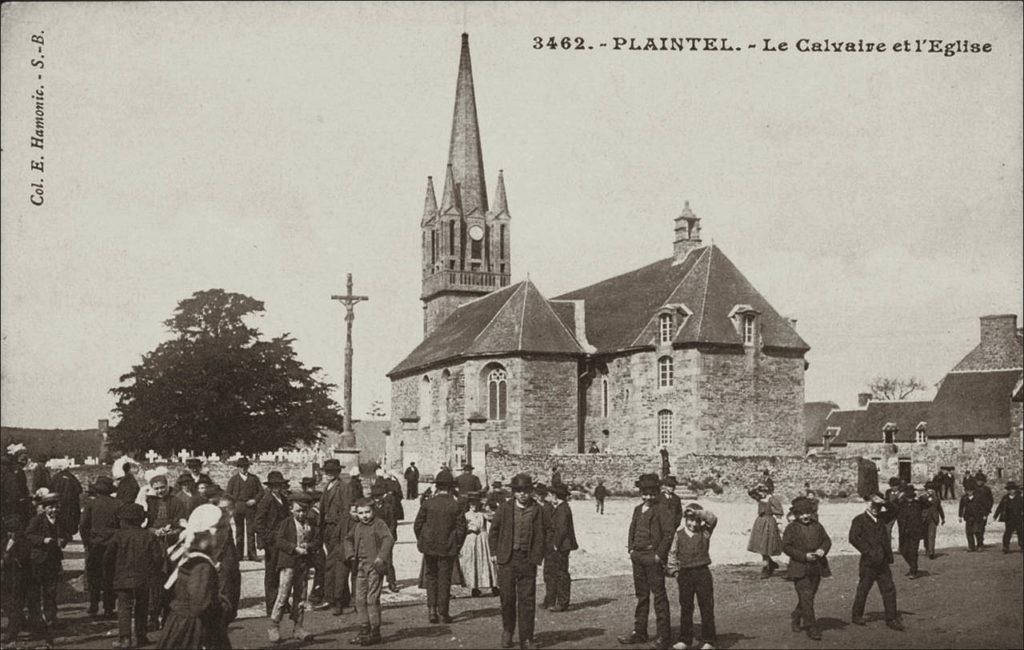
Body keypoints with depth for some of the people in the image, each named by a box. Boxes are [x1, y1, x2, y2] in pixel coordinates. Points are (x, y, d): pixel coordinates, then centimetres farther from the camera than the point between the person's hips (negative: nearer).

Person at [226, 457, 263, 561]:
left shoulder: (254, 478, 11)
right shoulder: (233, 479, 10)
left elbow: (261, 491, 11)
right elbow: (228, 494, 8)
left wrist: (255, 500, -5)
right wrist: (235, 504, -6)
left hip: (251, 507, 0)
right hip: (237, 507, 0)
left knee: (251, 531, -3)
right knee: (239, 531, 3)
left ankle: (251, 554, -2)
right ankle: (238, 554, 7)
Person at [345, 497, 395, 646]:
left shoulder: (379, 524, -9)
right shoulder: (356, 527, 12)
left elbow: (389, 539, -22)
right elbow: (348, 539, 27)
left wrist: (381, 557, -30)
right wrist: (350, 555, 12)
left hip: (374, 566, -7)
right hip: (361, 567, 7)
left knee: (372, 599, -7)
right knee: (360, 599, 9)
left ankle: (375, 632, 2)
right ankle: (364, 630, 19)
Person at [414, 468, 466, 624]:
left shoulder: (428, 503, -7)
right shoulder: (455, 506, -7)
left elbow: (417, 525, -3)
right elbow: (461, 528, -5)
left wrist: (421, 541, 12)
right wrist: (457, 547, 8)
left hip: (429, 547, 1)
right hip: (448, 549, -1)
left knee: (431, 576, 15)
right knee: (444, 579, 8)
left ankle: (432, 609, 7)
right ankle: (443, 613, 11)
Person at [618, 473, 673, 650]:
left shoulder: (661, 510, -10)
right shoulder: (638, 509, 13)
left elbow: (669, 532, -16)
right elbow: (632, 530, 21)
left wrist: (660, 554, -15)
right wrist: (631, 549, 9)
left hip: (653, 557, -7)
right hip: (637, 556, 7)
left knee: (659, 595, -2)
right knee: (641, 595, 14)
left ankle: (664, 635, 4)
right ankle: (639, 632, 22)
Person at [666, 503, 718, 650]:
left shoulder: (704, 532, -1)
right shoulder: (679, 534, 4)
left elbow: (713, 518, -18)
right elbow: (672, 553, 7)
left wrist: (697, 512, -18)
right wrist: (673, 570, 0)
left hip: (702, 573, -2)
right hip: (685, 573, 2)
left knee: (706, 608, 1)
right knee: (685, 608, 9)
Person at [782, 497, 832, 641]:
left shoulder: (817, 525, 8)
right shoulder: (792, 527, -6)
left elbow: (827, 540, 15)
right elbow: (786, 547, -9)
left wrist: (823, 549, -9)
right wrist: (804, 556, -18)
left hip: (816, 568, 5)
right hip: (799, 568, -5)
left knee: (809, 597, 14)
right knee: (806, 598, -10)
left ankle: (796, 618, 36)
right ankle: (812, 628, -6)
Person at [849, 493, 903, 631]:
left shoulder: (880, 518, 14)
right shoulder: (859, 520, -5)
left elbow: (893, 512, 18)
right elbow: (853, 538, -15)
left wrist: (885, 503, 0)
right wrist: (869, 552, -20)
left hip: (883, 562, 5)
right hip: (868, 563, -5)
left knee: (889, 590, 2)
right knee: (863, 590, 6)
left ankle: (891, 619, 8)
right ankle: (857, 616, 21)